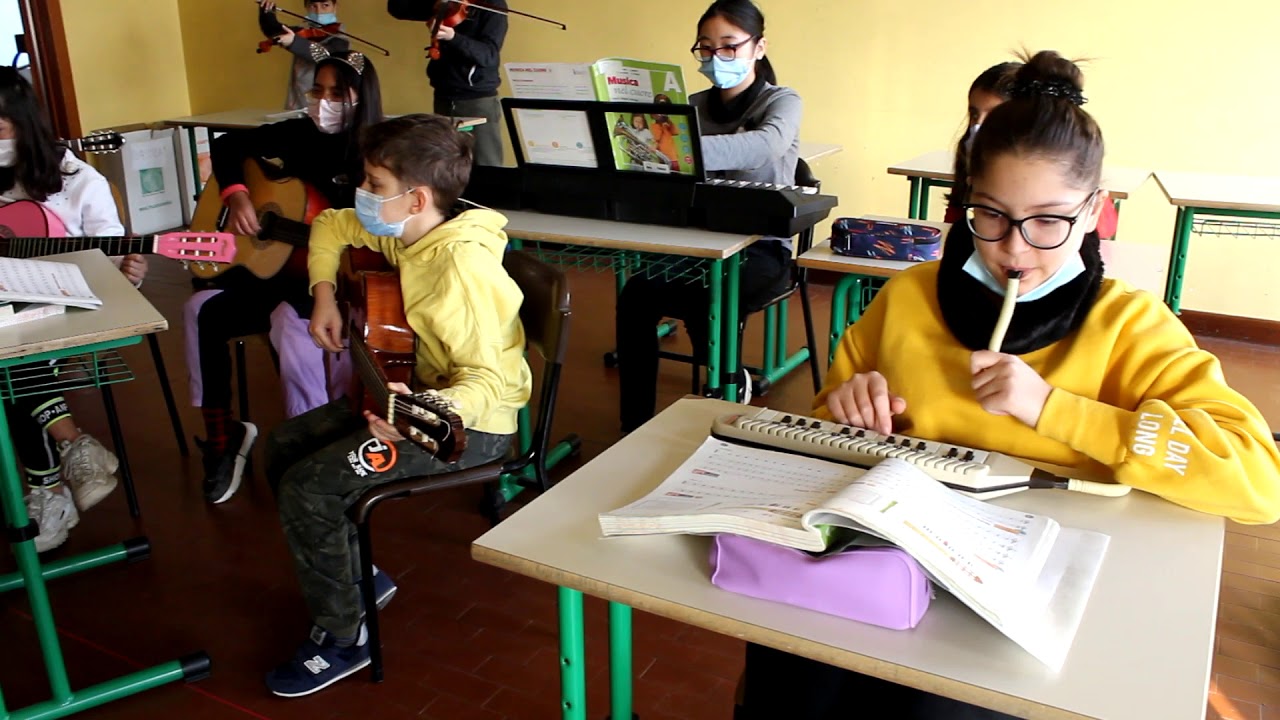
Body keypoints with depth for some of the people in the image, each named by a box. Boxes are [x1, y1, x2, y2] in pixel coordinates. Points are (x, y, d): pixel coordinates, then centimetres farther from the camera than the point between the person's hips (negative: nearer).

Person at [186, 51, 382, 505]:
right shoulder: (299, 134, 5)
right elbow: (228, 145, 17)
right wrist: (236, 195, 0)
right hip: (277, 266, 6)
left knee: (289, 320, -35)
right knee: (201, 310, -12)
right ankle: (222, 436, -1)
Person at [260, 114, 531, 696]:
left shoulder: (463, 266, -30)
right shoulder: (398, 232, -2)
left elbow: (487, 380, -31)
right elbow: (330, 226, 18)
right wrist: (324, 296, 3)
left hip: (470, 423, -10)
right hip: (416, 392, 10)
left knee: (306, 487, -17)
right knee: (283, 448, 10)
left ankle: (342, 637, 4)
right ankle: (358, 577, 24)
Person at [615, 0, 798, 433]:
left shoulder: (781, 103, -3)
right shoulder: (694, 106, 13)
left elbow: (766, 144, -29)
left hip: (761, 249, -4)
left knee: (702, 300, -34)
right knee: (635, 293, -25)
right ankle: (635, 425, -15)